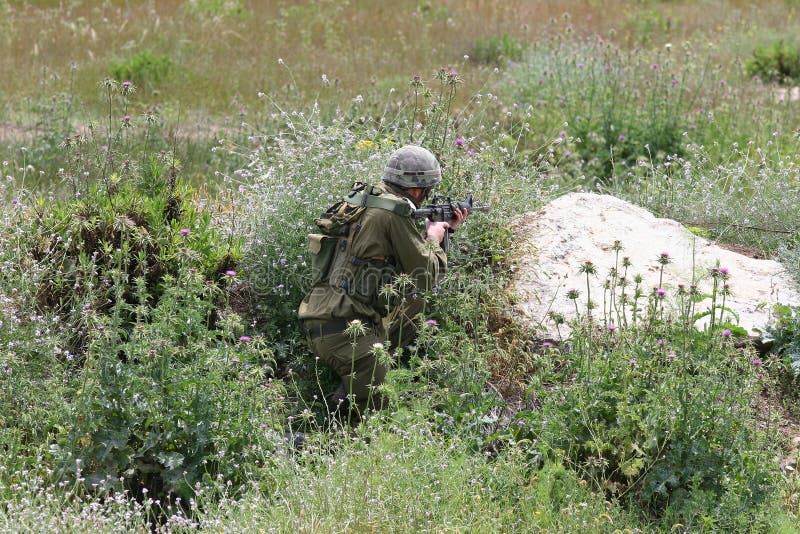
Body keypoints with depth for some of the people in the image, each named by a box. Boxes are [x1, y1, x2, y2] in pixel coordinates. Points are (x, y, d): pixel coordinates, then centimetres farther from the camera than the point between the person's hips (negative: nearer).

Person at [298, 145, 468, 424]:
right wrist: (434, 240, 12)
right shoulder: (395, 212, -14)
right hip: (341, 329, -10)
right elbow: (427, 276, -7)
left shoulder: (364, 197, 15)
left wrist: (444, 228, 30)